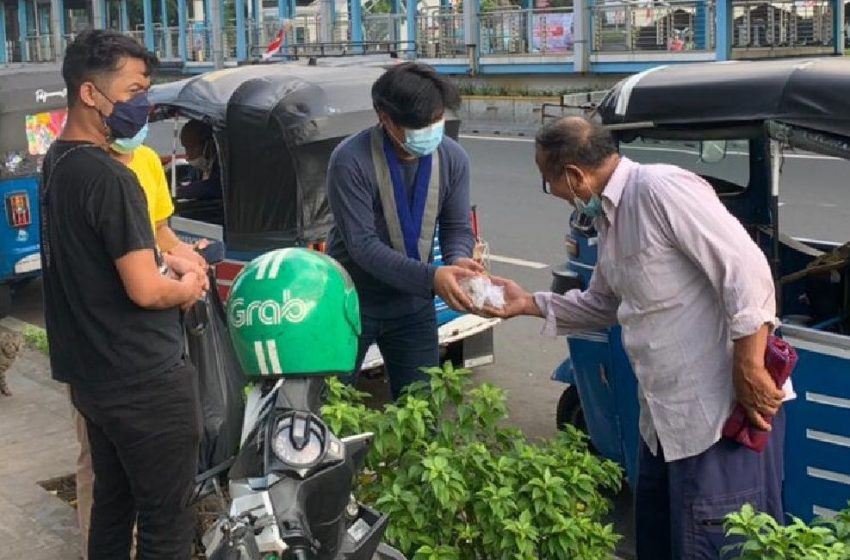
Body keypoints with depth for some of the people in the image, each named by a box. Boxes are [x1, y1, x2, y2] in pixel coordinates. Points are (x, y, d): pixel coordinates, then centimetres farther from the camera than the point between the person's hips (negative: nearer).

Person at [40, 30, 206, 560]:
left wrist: (165, 259, 6)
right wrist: (187, 288, -5)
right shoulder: (109, 177, -23)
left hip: (93, 372, 10)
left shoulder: (58, 162, 8)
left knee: (113, 502, 21)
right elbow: (145, 291, -26)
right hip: (145, 381, -10)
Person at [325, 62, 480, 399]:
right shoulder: (351, 161, -23)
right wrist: (430, 277, -36)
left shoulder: (452, 158, -7)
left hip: (413, 305, 4)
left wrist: (458, 259, -24)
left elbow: (457, 227, 1)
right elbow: (362, 245, -25)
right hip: (351, 302, -4)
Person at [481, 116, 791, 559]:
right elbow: (602, 304, 25)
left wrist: (750, 369, -24)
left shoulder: (661, 188, -19)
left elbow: (747, 269, -24)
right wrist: (529, 304, 14)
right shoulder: (610, 216, 13)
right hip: (668, 414, 10)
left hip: (724, 409, -10)